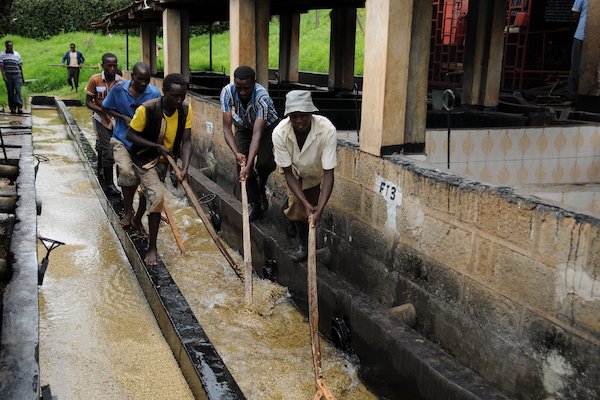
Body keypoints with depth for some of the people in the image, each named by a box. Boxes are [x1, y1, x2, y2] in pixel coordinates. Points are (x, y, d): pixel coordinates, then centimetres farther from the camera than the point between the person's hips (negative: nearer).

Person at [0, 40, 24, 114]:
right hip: (8, 76, 0)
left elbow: (20, 66, 12)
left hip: (17, 75, 0)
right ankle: (12, 108, 9)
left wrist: (22, 77, 14)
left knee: (18, 90, -13)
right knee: (10, 92, 4)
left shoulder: (17, 54, 7)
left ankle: (20, 107, -21)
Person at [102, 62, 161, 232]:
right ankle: (128, 211, 0)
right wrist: (124, 117, -11)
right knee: (127, 172, -22)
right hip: (122, 138, -1)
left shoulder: (155, 93, -11)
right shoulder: (119, 88, -9)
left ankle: (138, 218, 19)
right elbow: (106, 108, 5)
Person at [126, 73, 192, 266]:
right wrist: (157, 146, -28)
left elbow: (186, 141, -16)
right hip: (145, 158, -6)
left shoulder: (185, 110, -16)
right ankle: (151, 248, -11)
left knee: (151, 191, 28)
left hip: (165, 159, 6)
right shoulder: (147, 109, -29)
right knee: (157, 196, -23)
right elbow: (130, 135, -19)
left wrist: (184, 168, -30)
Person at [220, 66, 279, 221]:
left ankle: (261, 187, 12)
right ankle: (255, 205, 7)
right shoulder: (227, 92, -28)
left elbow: (257, 133, -42)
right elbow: (227, 127, -29)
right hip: (243, 127, 3)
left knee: (264, 163, -23)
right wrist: (236, 153, -44)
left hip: (267, 126, -3)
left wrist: (249, 164, -51)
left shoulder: (262, 96, -37)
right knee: (242, 165, -10)